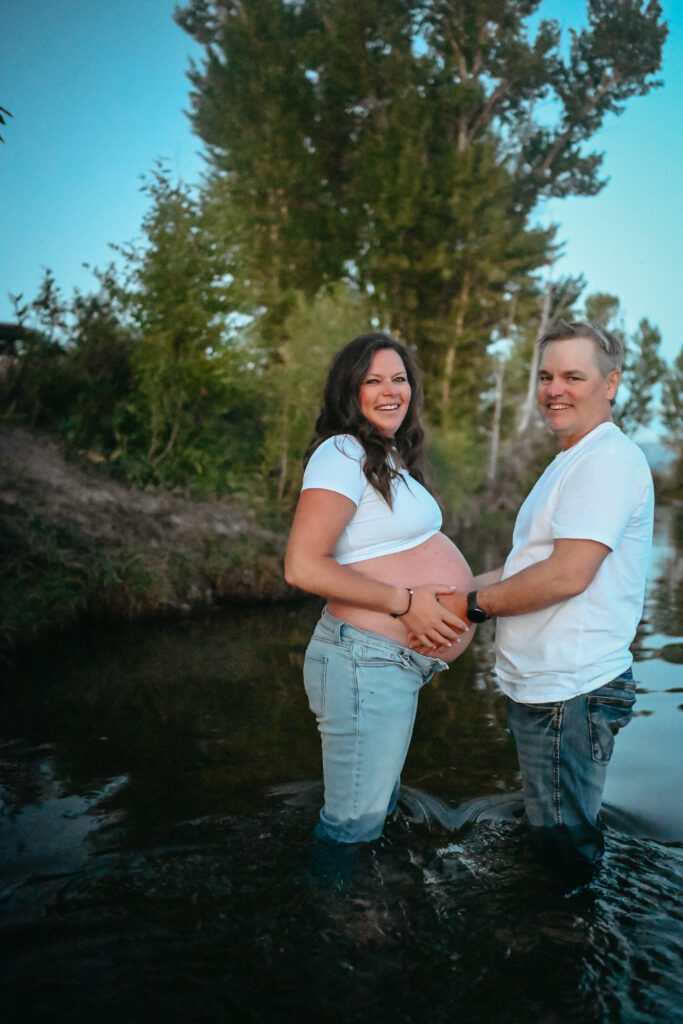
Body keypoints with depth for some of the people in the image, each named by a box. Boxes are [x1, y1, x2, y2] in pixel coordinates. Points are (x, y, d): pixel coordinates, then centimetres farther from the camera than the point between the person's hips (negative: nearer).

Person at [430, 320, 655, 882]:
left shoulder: (608, 459, -16)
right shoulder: (573, 461, 18)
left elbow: (567, 574, -24)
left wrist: (474, 604, -12)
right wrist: (455, 591, 10)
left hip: (571, 693, -10)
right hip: (545, 687, 10)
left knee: (563, 845, 4)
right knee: (554, 838, 22)